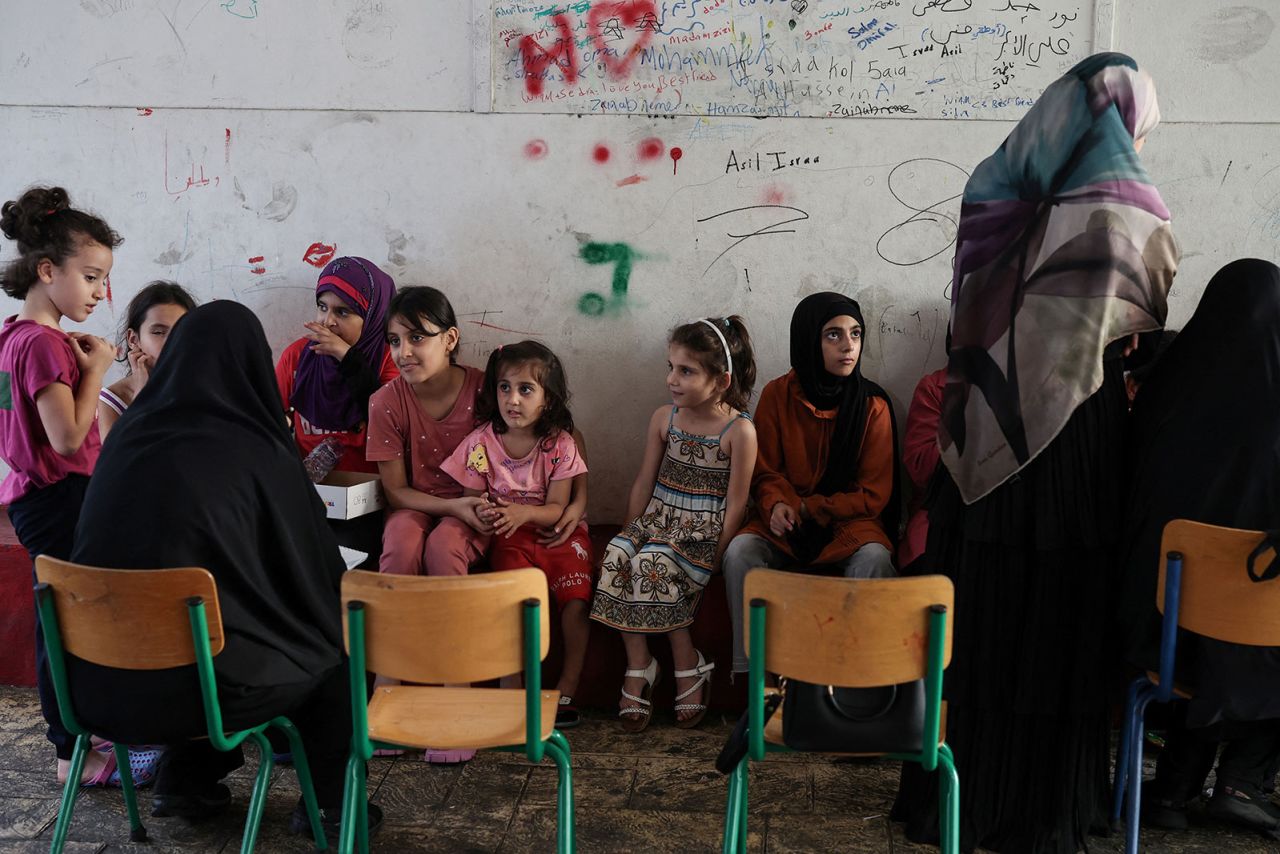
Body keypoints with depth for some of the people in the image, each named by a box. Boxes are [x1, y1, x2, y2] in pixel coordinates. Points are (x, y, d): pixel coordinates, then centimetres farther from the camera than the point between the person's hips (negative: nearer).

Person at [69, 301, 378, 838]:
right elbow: (315, 569, 0)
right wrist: (342, 600, 22)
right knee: (338, 642, 18)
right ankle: (330, 801, 28)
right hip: (195, 682, -5)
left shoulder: (128, 434, 4)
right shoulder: (257, 451, -11)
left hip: (96, 680, 6)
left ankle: (183, 783, 34)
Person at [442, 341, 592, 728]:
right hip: (509, 537, 0)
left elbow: (556, 508, -10)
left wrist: (524, 512, -31)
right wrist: (482, 512, -26)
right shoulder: (481, 443, -6)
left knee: (576, 602, -20)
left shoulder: (560, 444, -9)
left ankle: (567, 691, -2)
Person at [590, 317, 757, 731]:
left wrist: (713, 560, -14)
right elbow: (644, 483, 11)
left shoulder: (739, 430, -10)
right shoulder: (664, 418, 5)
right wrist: (632, 531, 5)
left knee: (653, 561, -32)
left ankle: (688, 666, -12)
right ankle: (637, 665, -14)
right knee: (617, 554, -25)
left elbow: (735, 503, -10)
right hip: (658, 517, 5)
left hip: (704, 529, -5)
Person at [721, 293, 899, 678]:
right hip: (785, 525, 1)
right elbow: (765, 472, 6)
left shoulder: (872, 405, -4)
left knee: (875, 558, -33)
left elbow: (873, 494, -3)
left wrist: (808, 508, -13)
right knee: (739, 552, -28)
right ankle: (750, 669, -22)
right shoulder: (777, 394, -2)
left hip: (849, 521, -1)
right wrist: (776, 504, -17)